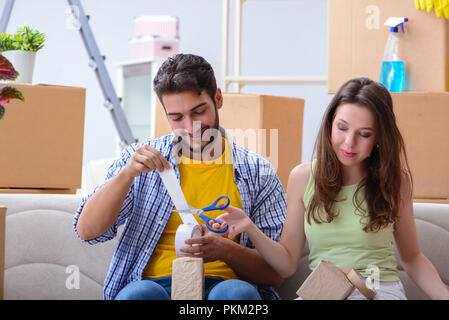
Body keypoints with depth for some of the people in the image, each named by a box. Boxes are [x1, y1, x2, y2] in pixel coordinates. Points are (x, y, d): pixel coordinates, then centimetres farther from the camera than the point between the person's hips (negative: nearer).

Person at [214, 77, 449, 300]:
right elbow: (288, 264, 8)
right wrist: (251, 229, -9)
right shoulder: (303, 177, 7)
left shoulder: (395, 180, 6)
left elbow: (412, 257, 17)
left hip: (382, 290, -1)